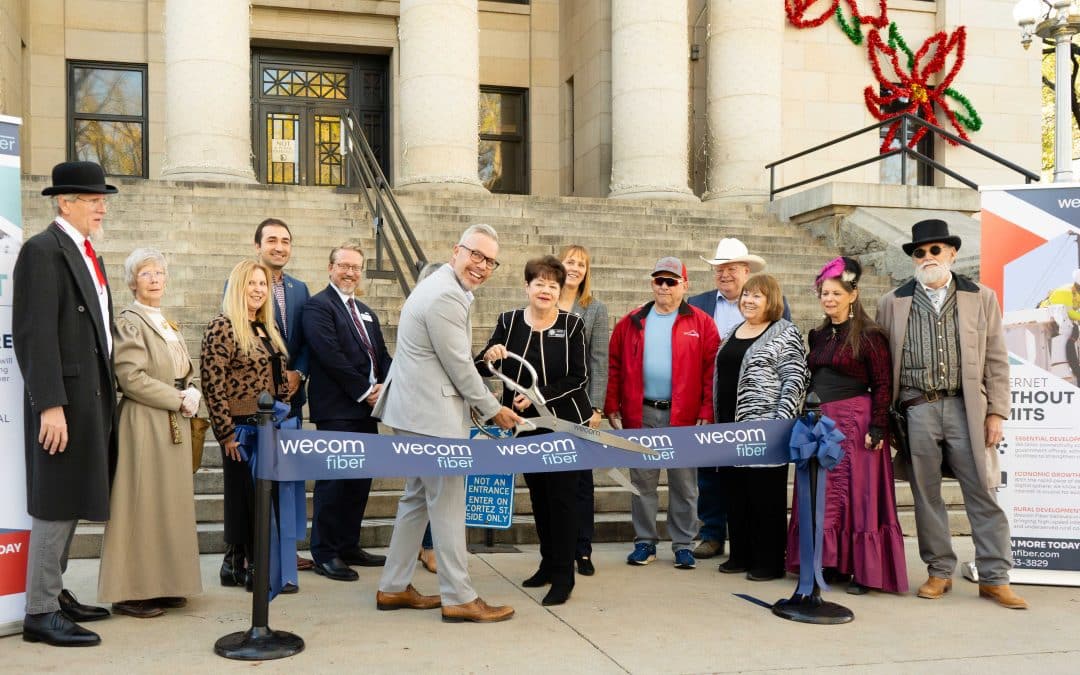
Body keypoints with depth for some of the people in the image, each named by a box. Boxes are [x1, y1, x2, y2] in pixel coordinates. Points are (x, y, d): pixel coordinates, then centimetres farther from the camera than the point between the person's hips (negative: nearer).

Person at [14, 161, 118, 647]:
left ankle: (54, 593, 24)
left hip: (94, 396, 9)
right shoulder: (42, 251, -11)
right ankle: (41, 613, 4)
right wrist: (50, 405, -22)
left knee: (72, 501, 14)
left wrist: (105, 393, 14)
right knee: (55, 504, -4)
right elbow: (34, 335, -18)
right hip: (64, 398, -9)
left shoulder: (88, 253, 17)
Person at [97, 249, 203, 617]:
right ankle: (132, 591, 3)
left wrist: (192, 394, -1)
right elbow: (131, 378, -16)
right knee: (142, 503, -5)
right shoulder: (129, 321, -7)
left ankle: (163, 584, 18)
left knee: (171, 501, 10)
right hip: (144, 423, -8)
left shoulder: (168, 324, 18)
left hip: (175, 424, 8)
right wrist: (178, 400, -14)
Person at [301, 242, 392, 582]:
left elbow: (382, 355, 17)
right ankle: (325, 553, 5)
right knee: (334, 480, -4)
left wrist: (385, 387, -3)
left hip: (367, 408, 8)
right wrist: (365, 392, -14)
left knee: (360, 480, 11)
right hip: (337, 409, -8)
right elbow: (330, 355, -16)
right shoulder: (319, 306, -6)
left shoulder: (366, 313, 20)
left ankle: (348, 545, 21)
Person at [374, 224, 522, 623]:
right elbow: (459, 366, -17)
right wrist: (493, 410, -6)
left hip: (417, 408, 11)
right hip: (432, 413, -11)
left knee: (418, 498, 16)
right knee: (448, 504, -3)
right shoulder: (446, 296, -19)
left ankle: (393, 587, 23)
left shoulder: (442, 287, 16)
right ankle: (458, 598, 5)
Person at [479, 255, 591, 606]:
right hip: (526, 425, 4)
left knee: (561, 496, -2)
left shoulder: (572, 325, -7)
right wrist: (489, 357, -24)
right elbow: (482, 368, -1)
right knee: (538, 495, 14)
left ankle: (563, 576, 5)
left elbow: (578, 378, -10)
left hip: (565, 423, -3)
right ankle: (548, 563, 29)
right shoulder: (508, 321, 0)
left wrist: (538, 394, -21)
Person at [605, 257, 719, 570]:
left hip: (684, 415, -2)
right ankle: (645, 542, 20)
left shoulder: (701, 323, 1)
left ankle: (683, 545, 17)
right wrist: (612, 409, 2)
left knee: (683, 483, 6)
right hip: (640, 414, 2)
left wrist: (706, 414, -9)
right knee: (642, 481, 9)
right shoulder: (631, 322, 7)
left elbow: (711, 372, -3)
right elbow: (614, 368, 8)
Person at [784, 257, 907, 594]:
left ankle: (863, 570, 6)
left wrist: (878, 428, -15)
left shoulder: (869, 336, -7)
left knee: (855, 496, -2)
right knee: (821, 497, 7)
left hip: (854, 424, -7)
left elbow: (883, 386, -9)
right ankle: (829, 563, 17)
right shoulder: (818, 336, 14)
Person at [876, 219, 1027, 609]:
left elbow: (996, 361, 6)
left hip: (967, 409, -1)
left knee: (983, 494, 2)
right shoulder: (892, 303, 8)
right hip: (917, 411, 1)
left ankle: (994, 578, 12)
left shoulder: (981, 298, 7)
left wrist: (996, 412, -1)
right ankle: (939, 572, 19)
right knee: (926, 496, 7)